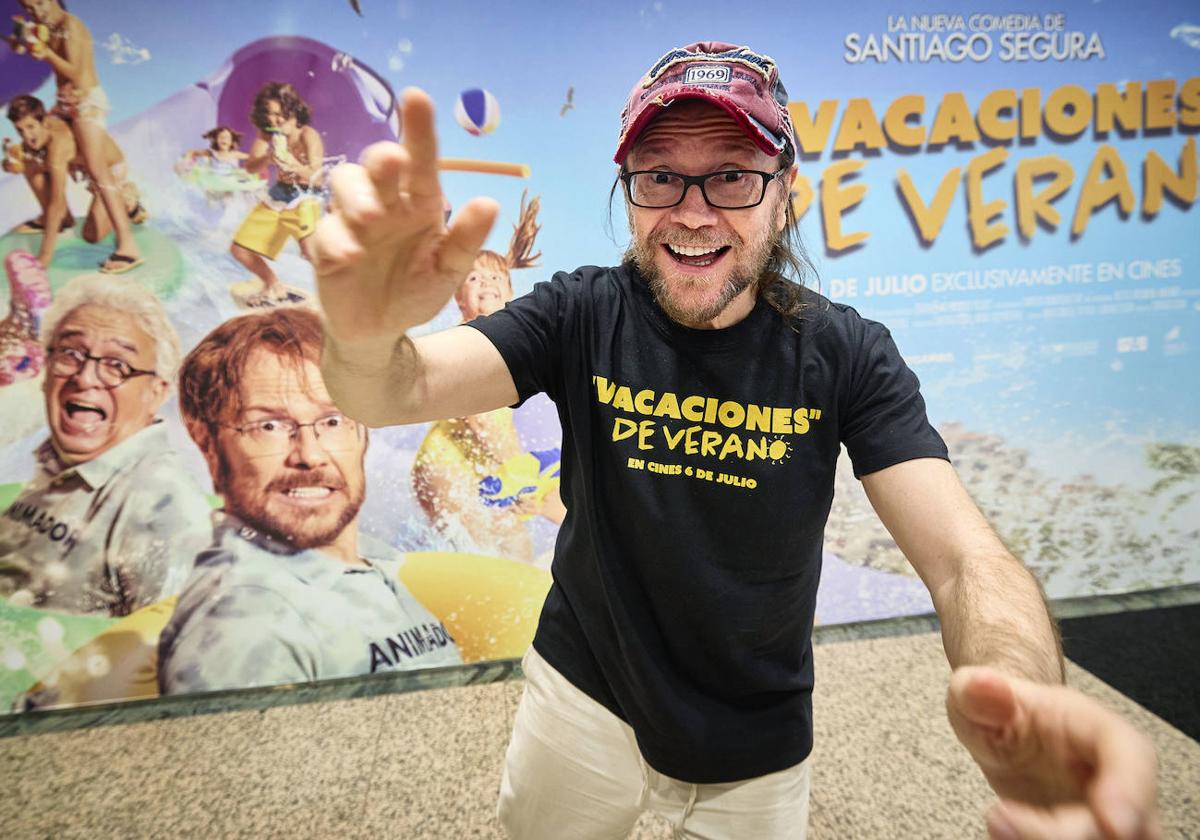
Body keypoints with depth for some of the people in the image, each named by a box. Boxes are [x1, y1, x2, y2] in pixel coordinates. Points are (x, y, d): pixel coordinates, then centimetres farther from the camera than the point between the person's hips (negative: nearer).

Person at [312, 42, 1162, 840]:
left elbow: (964, 556, -22)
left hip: (756, 744, 0)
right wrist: (365, 336, -52)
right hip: (582, 696, 1)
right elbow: (402, 391, -28)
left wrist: (1023, 695, -45)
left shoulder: (845, 354, -16)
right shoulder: (582, 317, -16)